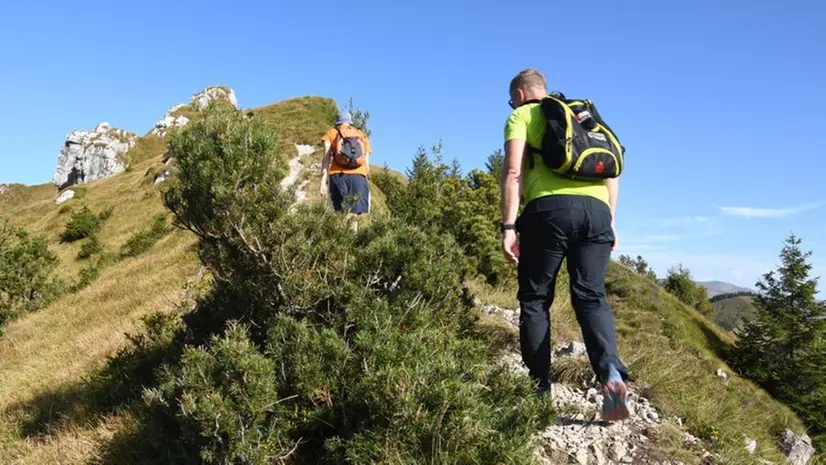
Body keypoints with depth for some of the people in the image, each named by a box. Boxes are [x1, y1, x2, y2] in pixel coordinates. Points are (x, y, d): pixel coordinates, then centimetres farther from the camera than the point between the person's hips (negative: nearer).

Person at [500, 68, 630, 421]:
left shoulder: (521, 116, 14)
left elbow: (513, 171, -2)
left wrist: (509, 226, -5)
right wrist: (610, 221, 22)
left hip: (550, 208, -4)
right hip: (596, 208, 4)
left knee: (535, 299, 6)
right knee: (591, 296, 6)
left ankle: (540, 390, 6)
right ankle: (611, 372, -18)